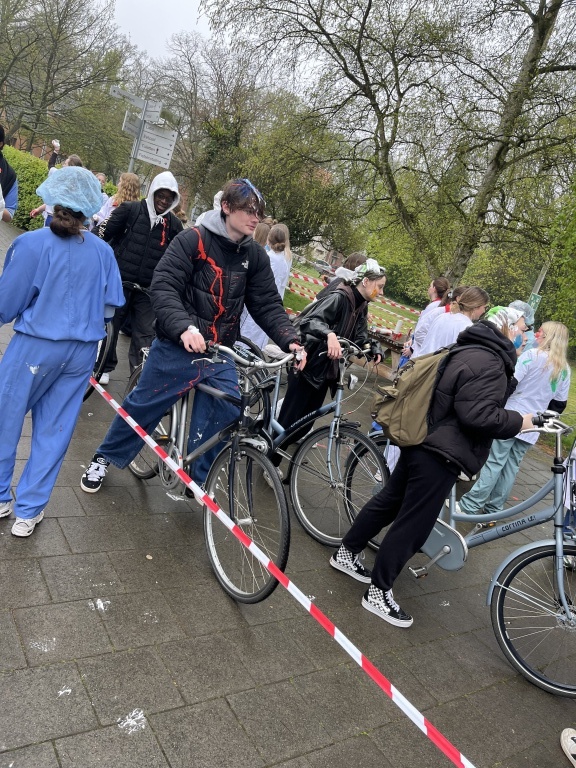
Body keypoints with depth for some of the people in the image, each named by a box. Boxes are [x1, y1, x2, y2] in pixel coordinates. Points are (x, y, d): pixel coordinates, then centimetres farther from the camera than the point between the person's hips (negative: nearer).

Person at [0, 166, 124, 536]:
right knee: (54, 429, 12)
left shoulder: (32, 244, -12)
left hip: (35, 345, -3)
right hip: (82, 351, 4)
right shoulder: (103, 251, -2)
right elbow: (111, 306, 5)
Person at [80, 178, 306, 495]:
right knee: (142, 407, 9)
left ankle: (197, 482, 22)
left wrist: (290, 341, -14)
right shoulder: (193, 240, -10)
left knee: (225, 417, 0)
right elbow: (163, 288, -18)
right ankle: (104, 458, 34)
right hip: (178, 347, -4)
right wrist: (184, 328, -34)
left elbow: (268, 305, 3)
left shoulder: (255, 257, 4)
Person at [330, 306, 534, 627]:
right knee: (413, 524, 0)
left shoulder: (471, 350, 13)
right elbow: (478, 415, -26)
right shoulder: (490, 362, -19)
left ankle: (347, 553, 34)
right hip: (442, 454, -10)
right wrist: (518, 421, -13)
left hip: (423, 443, 10)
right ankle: (379, 593, 13)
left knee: (389, 501, 20)